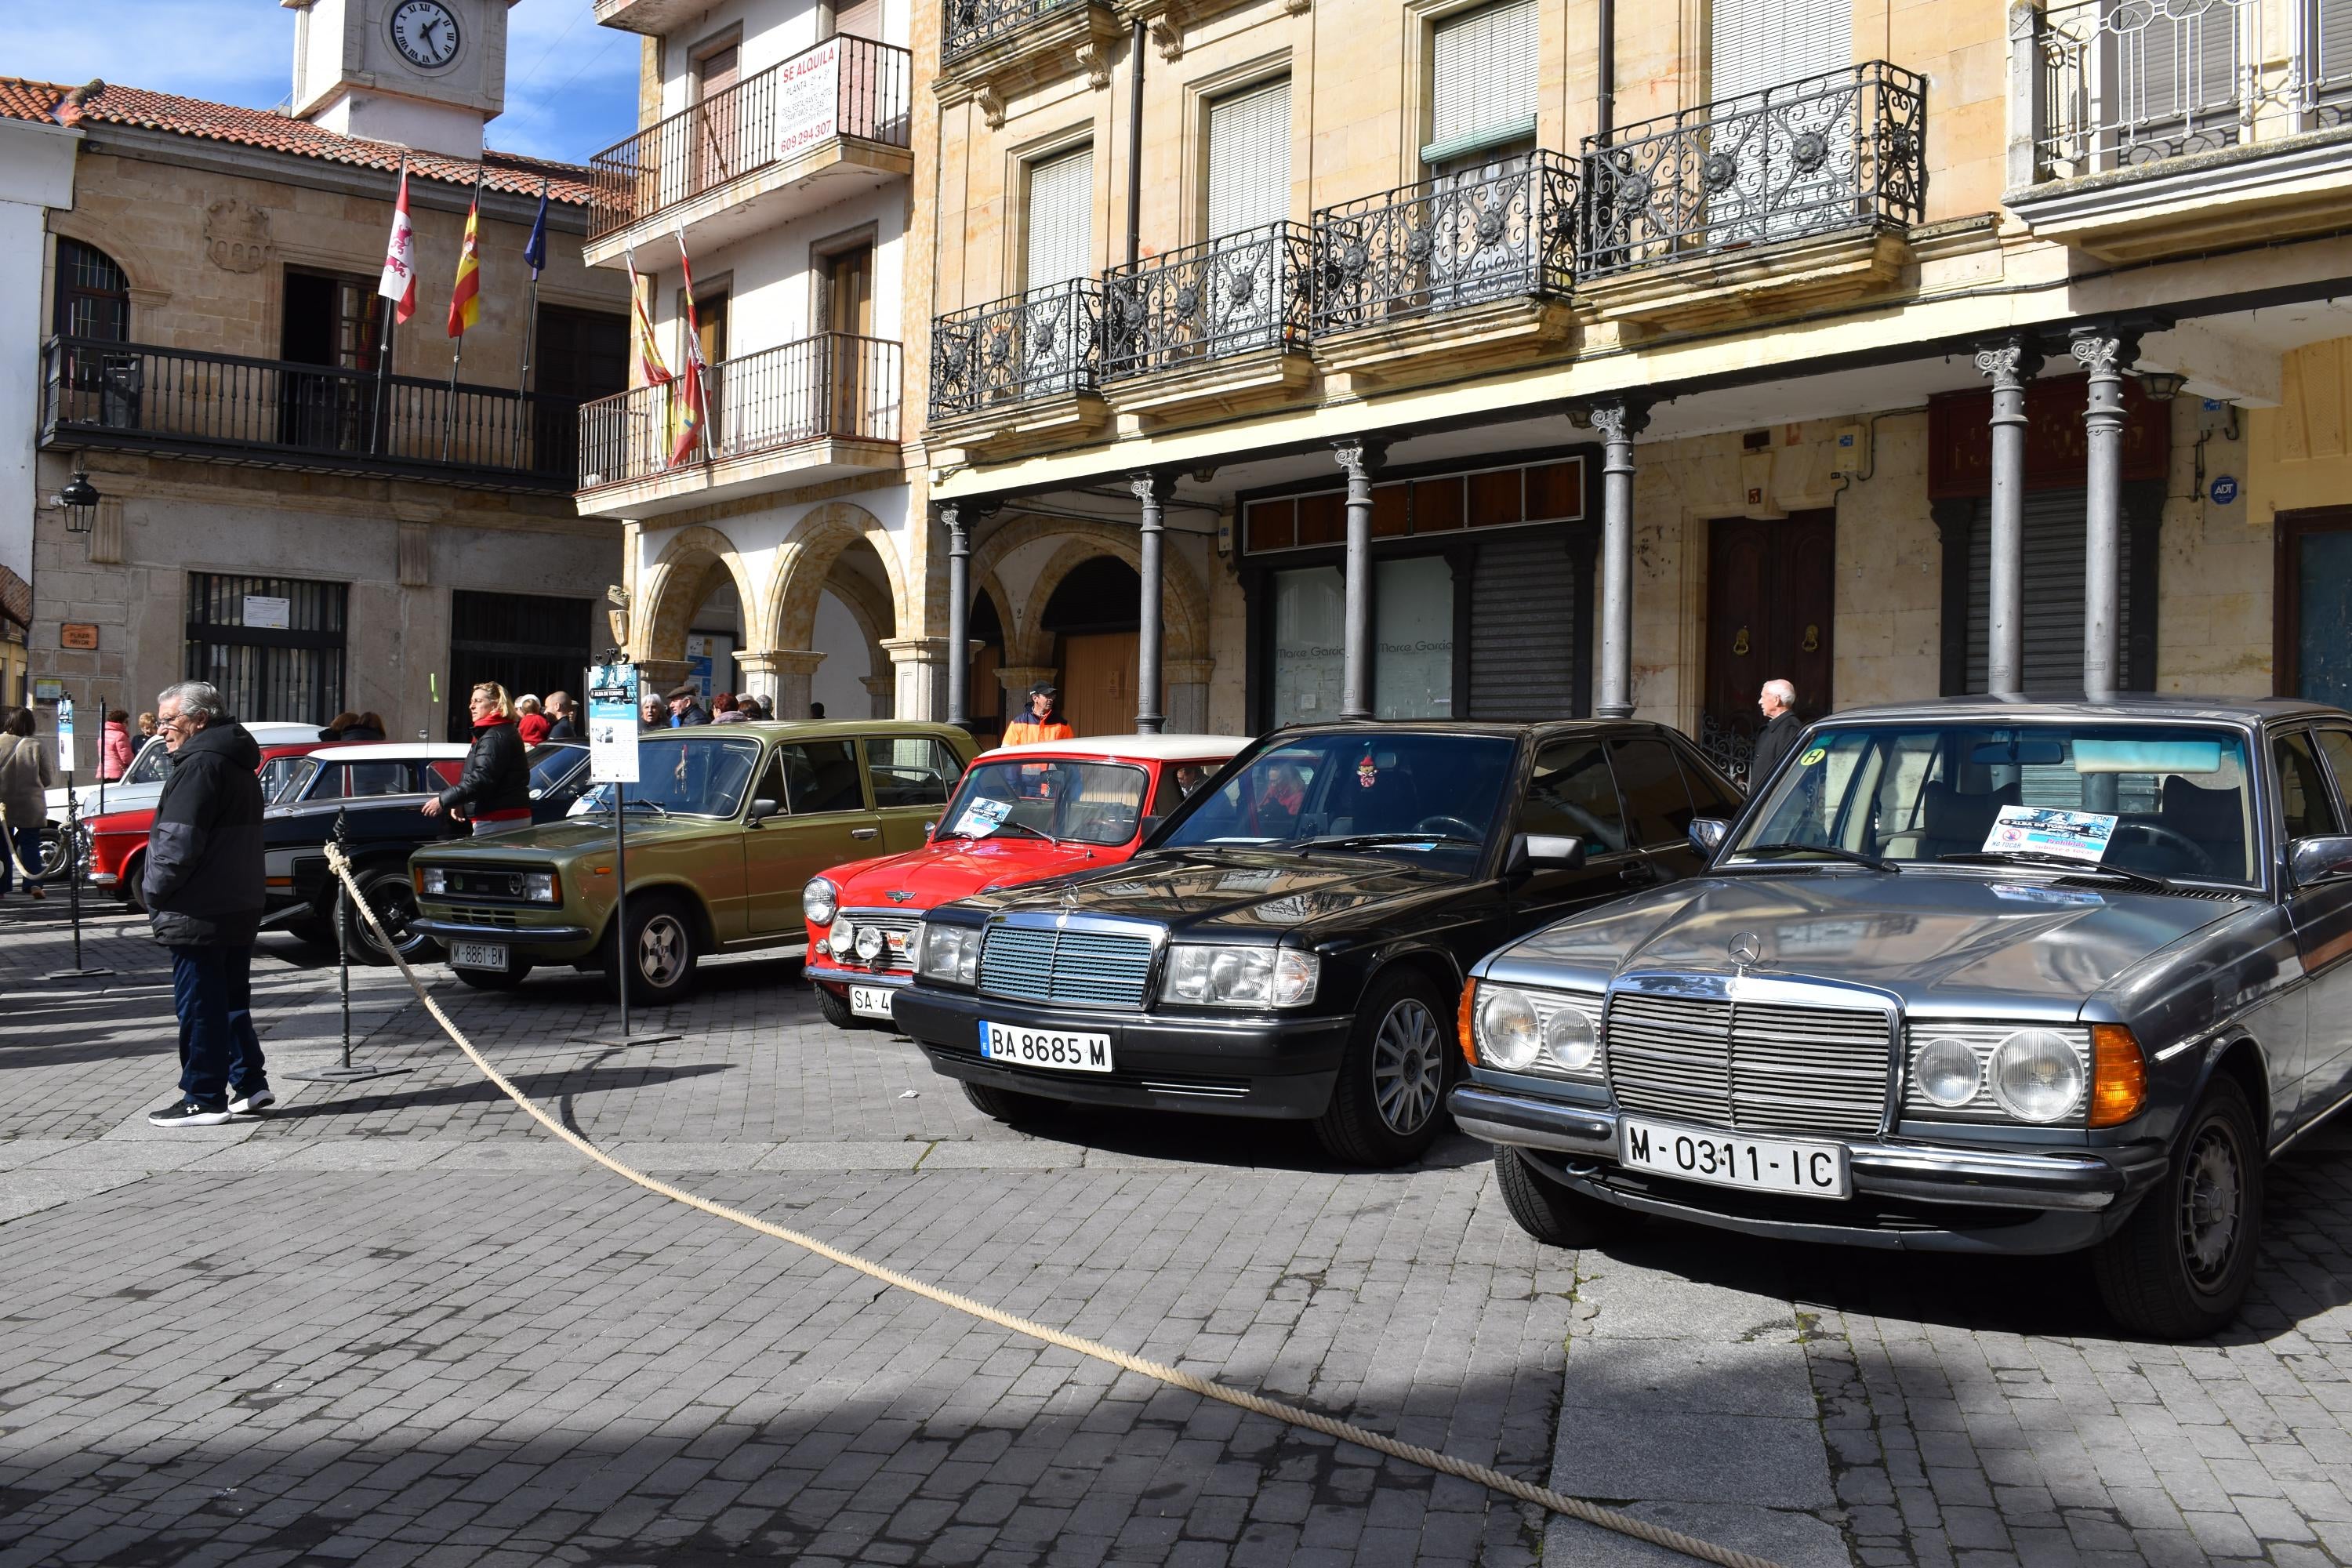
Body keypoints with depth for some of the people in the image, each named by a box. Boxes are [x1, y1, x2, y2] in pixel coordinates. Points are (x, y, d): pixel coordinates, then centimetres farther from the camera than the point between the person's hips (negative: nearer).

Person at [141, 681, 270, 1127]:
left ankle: (204, 1100, 3)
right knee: (232, 1002, 17)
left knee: (199, 1007, -2)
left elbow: (178, 843, -22)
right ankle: (250, 1084, 22)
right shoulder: (237, 764, 15)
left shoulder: (201, 764, -16)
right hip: (239, 909, 10)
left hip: (199, 915, -10)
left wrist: (153, 890, -8)